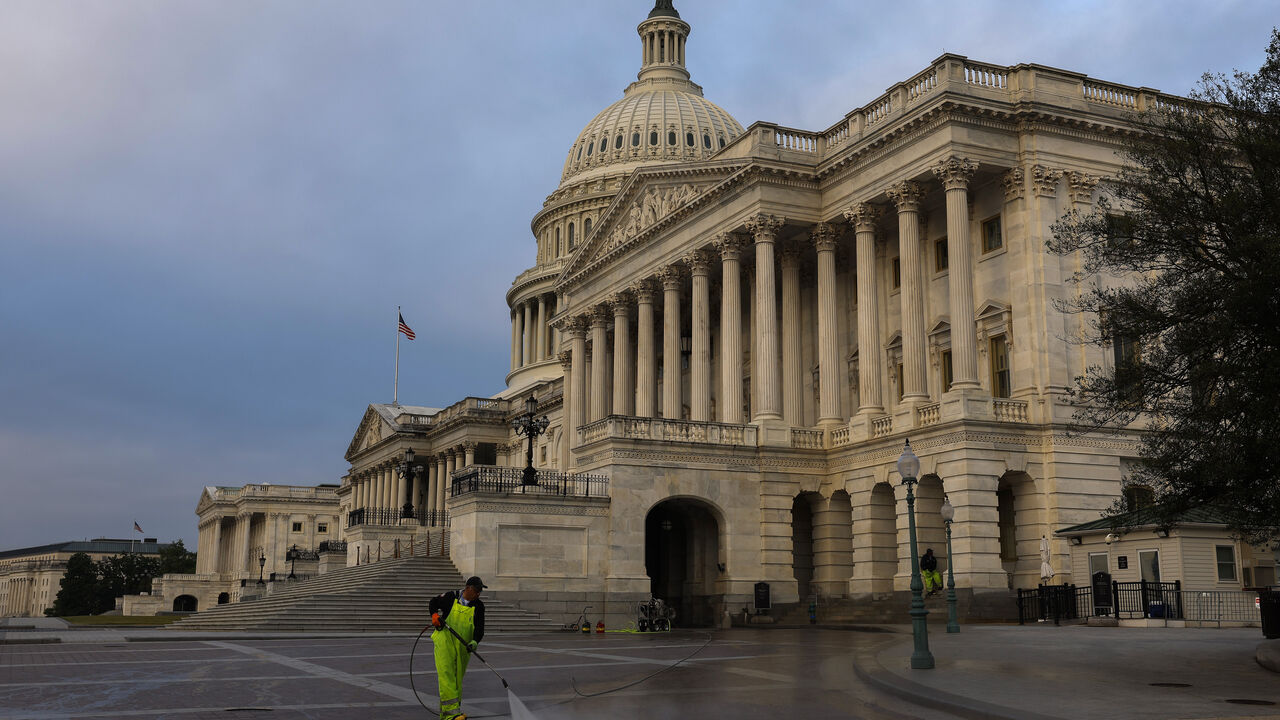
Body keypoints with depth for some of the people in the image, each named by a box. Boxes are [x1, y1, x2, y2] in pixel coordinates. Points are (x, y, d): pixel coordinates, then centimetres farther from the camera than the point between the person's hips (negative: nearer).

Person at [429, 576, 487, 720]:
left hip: (463, 648, 4)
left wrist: (474, 642, -19)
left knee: (457, 681, 9)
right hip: (444, 643, -4)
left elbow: (479, 628, -1)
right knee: (447, 676, -16)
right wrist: (435, 615, -4)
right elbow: (433, 603, 14)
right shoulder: (451, 597, -4)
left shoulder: (478, 606, 2)